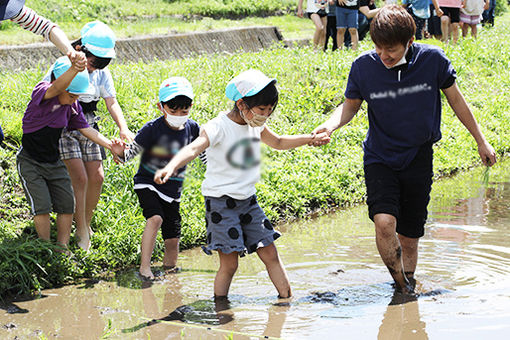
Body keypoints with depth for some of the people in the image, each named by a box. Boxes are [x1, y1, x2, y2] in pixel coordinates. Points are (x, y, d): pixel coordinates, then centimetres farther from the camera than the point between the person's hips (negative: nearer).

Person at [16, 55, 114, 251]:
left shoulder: (73, 106, -2)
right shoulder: (41, 93, -23)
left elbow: (85, 129, 6)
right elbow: (56, 89, -46)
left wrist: (111, 146, -5)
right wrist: (74, 69, -66)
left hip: (54, 162, 7)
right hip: (30, 163, -7)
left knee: (67, 204, 3)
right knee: (42, 206, -12)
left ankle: (62, 248, 14)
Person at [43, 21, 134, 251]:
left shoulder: (102, 73, 1)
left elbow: (111, 102, 0)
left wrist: (123, 128, -15)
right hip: (65, 126, -5)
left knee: (97, 177, 0)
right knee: (80, 178, -13)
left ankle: (86, 221, 22)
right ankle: (81, 230, -1)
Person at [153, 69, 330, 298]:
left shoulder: (256, 125, 6)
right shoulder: (219, 127, -18)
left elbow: (279, 143, 27)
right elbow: (194, 148, -35)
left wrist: (310, 139, 21)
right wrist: (171, 167, -53)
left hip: (247, 200, 7)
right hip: (221, 202, -6)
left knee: (270, 254, 5)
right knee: (229, 263, -7)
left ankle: (287, 300, 15)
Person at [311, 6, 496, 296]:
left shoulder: (433, 59, -12)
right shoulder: (364, 67, -12)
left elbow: (456, 99, 3)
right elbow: (351, 105, 4)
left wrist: (481, 141, 10)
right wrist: (330, 126, -17)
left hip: (419, 161, 1)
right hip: (380, 159, -1)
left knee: (409, 239, 7)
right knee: (384, 222, -23)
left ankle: (409, 292, 30)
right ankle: (401, 285, -1)